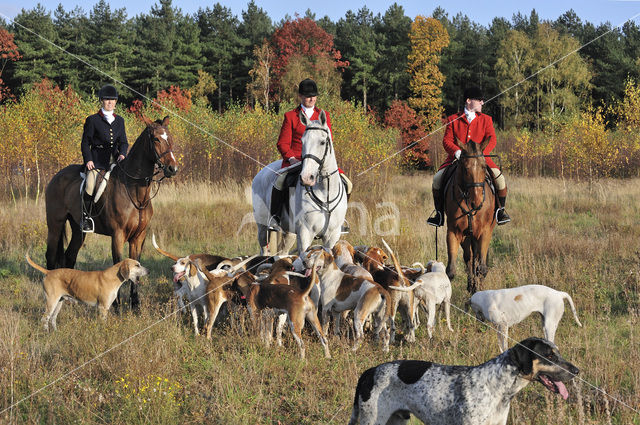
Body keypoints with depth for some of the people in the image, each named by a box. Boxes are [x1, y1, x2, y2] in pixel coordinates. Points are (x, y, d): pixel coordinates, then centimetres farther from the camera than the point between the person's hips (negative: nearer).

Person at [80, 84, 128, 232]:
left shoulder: (119, 121, 17)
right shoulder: (92, 120, 4)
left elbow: (123, 142, 14)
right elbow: (85, 143, 3)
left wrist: (122, 154, -6)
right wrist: (88, 160, -10)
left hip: (115, 160, 4)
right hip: (97, 161, -4)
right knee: (90, 185, -22)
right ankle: (86, 216, -8)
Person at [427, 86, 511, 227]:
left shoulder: (486, 119, 11)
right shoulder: (453, 119, 9)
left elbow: (492, 139, -1)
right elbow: (447, 140, 1)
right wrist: (456, 151, -20)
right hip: (456, 158, 0)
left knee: (499, 178, -25)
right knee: (437, 178, -22)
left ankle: (501, 210, -2)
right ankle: (439, 215, -5)